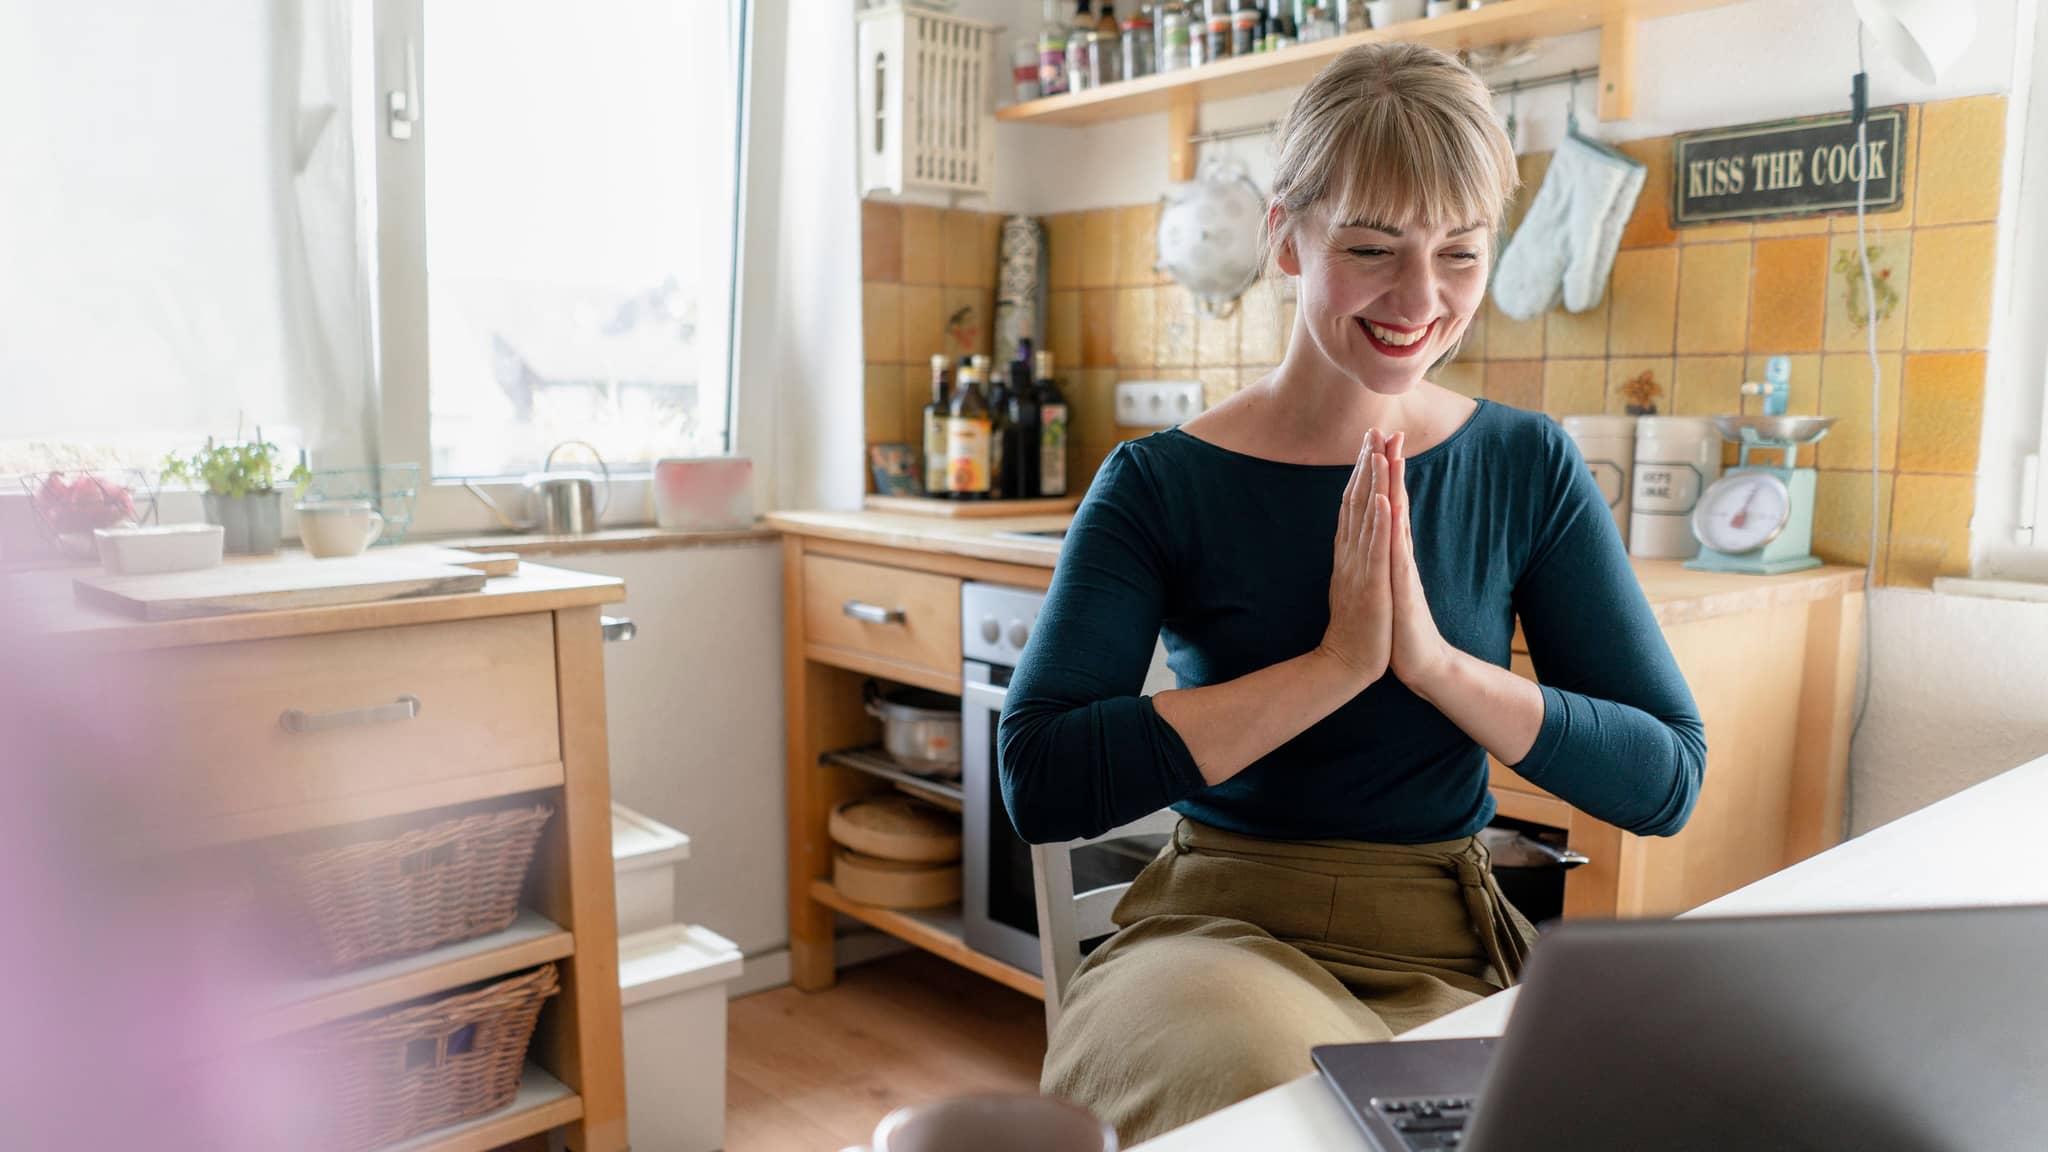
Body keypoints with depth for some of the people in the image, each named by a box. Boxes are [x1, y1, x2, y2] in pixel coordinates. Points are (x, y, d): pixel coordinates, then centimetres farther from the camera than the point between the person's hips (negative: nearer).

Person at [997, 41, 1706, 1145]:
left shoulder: (1527, 468, 3)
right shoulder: (1163, 483, -6)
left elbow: (1668, 779, 0)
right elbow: (1040, 781, -17)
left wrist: (1436, 661, -16)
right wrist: (1336, 662, -19)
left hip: (1445, 952, 3)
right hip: (1218, 929, -2)